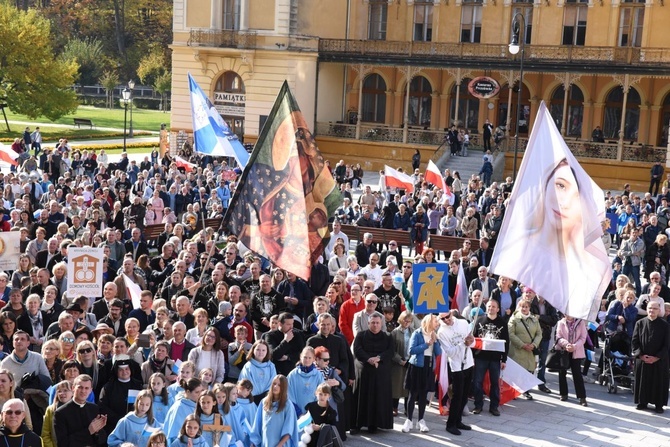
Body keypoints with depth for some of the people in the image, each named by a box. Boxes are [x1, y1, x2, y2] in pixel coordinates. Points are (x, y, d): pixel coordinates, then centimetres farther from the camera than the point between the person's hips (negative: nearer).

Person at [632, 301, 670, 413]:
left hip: (659, 360, -1)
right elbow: (635, 341, 0)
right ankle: (642, 402, 19)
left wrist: (657, 357, -12)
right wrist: (641, 355, -11)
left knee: (659, 382, 3)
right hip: (642, 359, 1)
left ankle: (659, 405, 11)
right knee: (643, 381, 7)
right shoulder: (640, 323, 0)